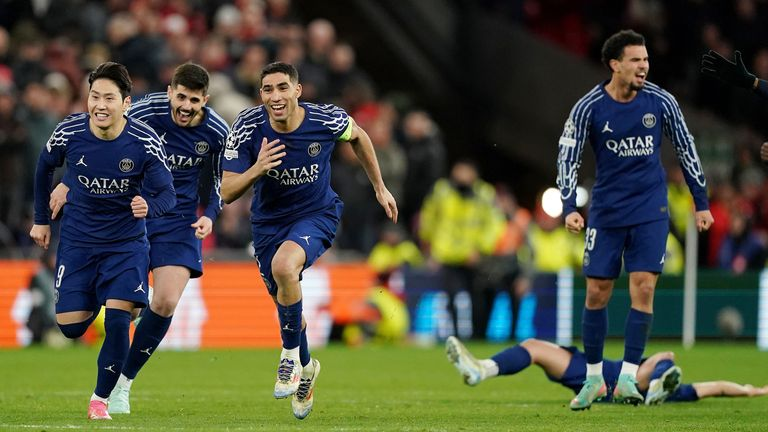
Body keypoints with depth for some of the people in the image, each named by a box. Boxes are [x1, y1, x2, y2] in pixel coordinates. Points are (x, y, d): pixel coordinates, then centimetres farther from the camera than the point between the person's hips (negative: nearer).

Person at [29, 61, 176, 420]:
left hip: (126, 242, -2)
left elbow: (167, 194, -16)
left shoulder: (145, 142, -19)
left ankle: (101, 399, 3)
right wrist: (41, 219, 12)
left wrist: (149, 207, -39)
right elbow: (45, 167, 6)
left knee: (117, 321, -16)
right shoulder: (69, 133, -14)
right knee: (70, 326, -1)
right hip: (77, 240, 2)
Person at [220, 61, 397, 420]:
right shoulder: (248, 127, -20)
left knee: (283, 265, -34)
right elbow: (227, 193, -19)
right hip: (269, 221, 3)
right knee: (288, 309, 12)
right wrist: (256, 169, -38)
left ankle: (291, 355, -13)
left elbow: (358, 136, 5)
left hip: (317, 214, -3)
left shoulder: (327, 120, -20)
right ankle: (305, 368, 45)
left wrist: (380, 188, 11)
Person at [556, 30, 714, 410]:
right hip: (606, 212, 0)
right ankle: (594, 378, 16)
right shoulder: (588, 108, -10)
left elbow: (686, 149, 7)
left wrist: (701, 203, 9)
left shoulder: (661, 101, -5)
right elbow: (567, 158, -6)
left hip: (651, 210, 0)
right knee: (596, 293, 1)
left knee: (643, 288, -11)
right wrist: (569, 208, -18)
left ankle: (627, 378, -6)